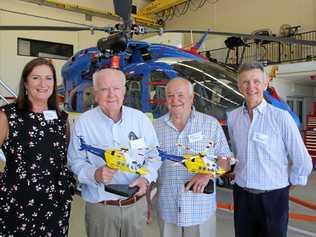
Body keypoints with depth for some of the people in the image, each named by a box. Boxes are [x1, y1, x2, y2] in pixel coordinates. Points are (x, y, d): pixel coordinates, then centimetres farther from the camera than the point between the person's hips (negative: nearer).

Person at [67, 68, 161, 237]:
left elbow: (154, 155, 4)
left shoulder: (140, 119, -2)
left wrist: (146, 178, -13)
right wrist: (95, 174, -22)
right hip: (100, 207, -2)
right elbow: (75, 161, -4)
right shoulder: (83, 122, -7)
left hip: (137, 204, 2)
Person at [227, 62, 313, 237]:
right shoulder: (232, 117, 1)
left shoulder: (281, 117, -12)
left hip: (273, 197, -3)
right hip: (241, 195, 4)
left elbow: (302, 162, -7)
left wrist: (287, 184, 3)